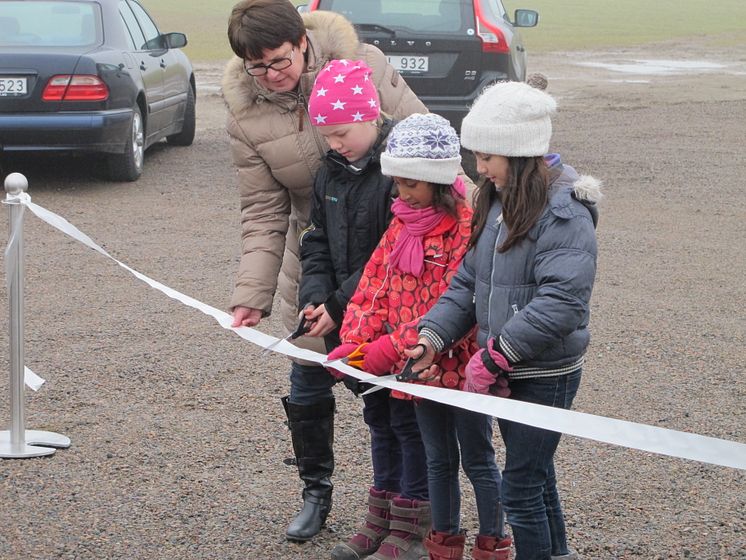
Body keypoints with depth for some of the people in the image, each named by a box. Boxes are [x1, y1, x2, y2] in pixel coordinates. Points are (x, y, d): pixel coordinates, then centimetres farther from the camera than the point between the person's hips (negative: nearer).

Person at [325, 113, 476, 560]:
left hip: (444, 364, -8)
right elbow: (375, 284, 7)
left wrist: (389, 349, -23)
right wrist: (354, 342, -7)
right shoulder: (403, 221, 8)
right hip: (399, 362, 8)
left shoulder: (466, 227, -19)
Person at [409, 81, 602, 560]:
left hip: (546, 376, -8)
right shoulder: (497, 202, 7)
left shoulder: (565, 213, -20)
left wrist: (494, 356, -26)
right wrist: (433, 335, -5)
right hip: (505, 371, 8)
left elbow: (561, 304, -28)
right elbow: (468, 282, 10)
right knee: (536, 476, 20)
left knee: (520, 486, -4)